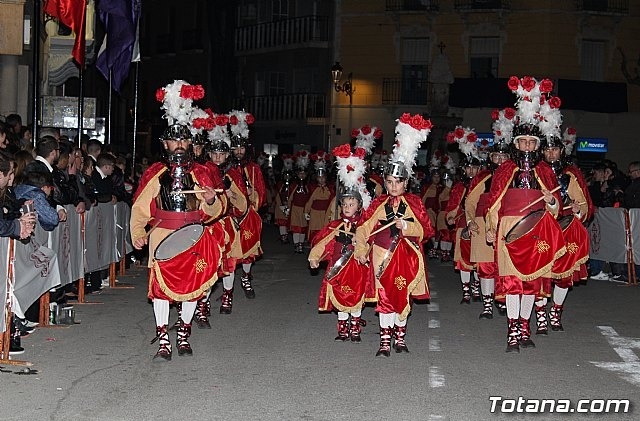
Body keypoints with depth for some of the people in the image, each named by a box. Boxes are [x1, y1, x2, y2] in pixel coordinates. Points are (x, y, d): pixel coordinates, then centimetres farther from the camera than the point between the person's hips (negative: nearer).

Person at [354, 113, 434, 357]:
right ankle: (385, 340, 5)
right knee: (385, 297, -1)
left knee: (403, 297, 7)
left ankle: (400, 336, 23)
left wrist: (407, 226, -15)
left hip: (407, 256, 0)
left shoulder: (414, 203, 2)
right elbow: (363, 228, 6)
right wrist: (361, 250, 1)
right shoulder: (378, 204, 3)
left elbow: (425, 230, -1)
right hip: (383, 256, 0)